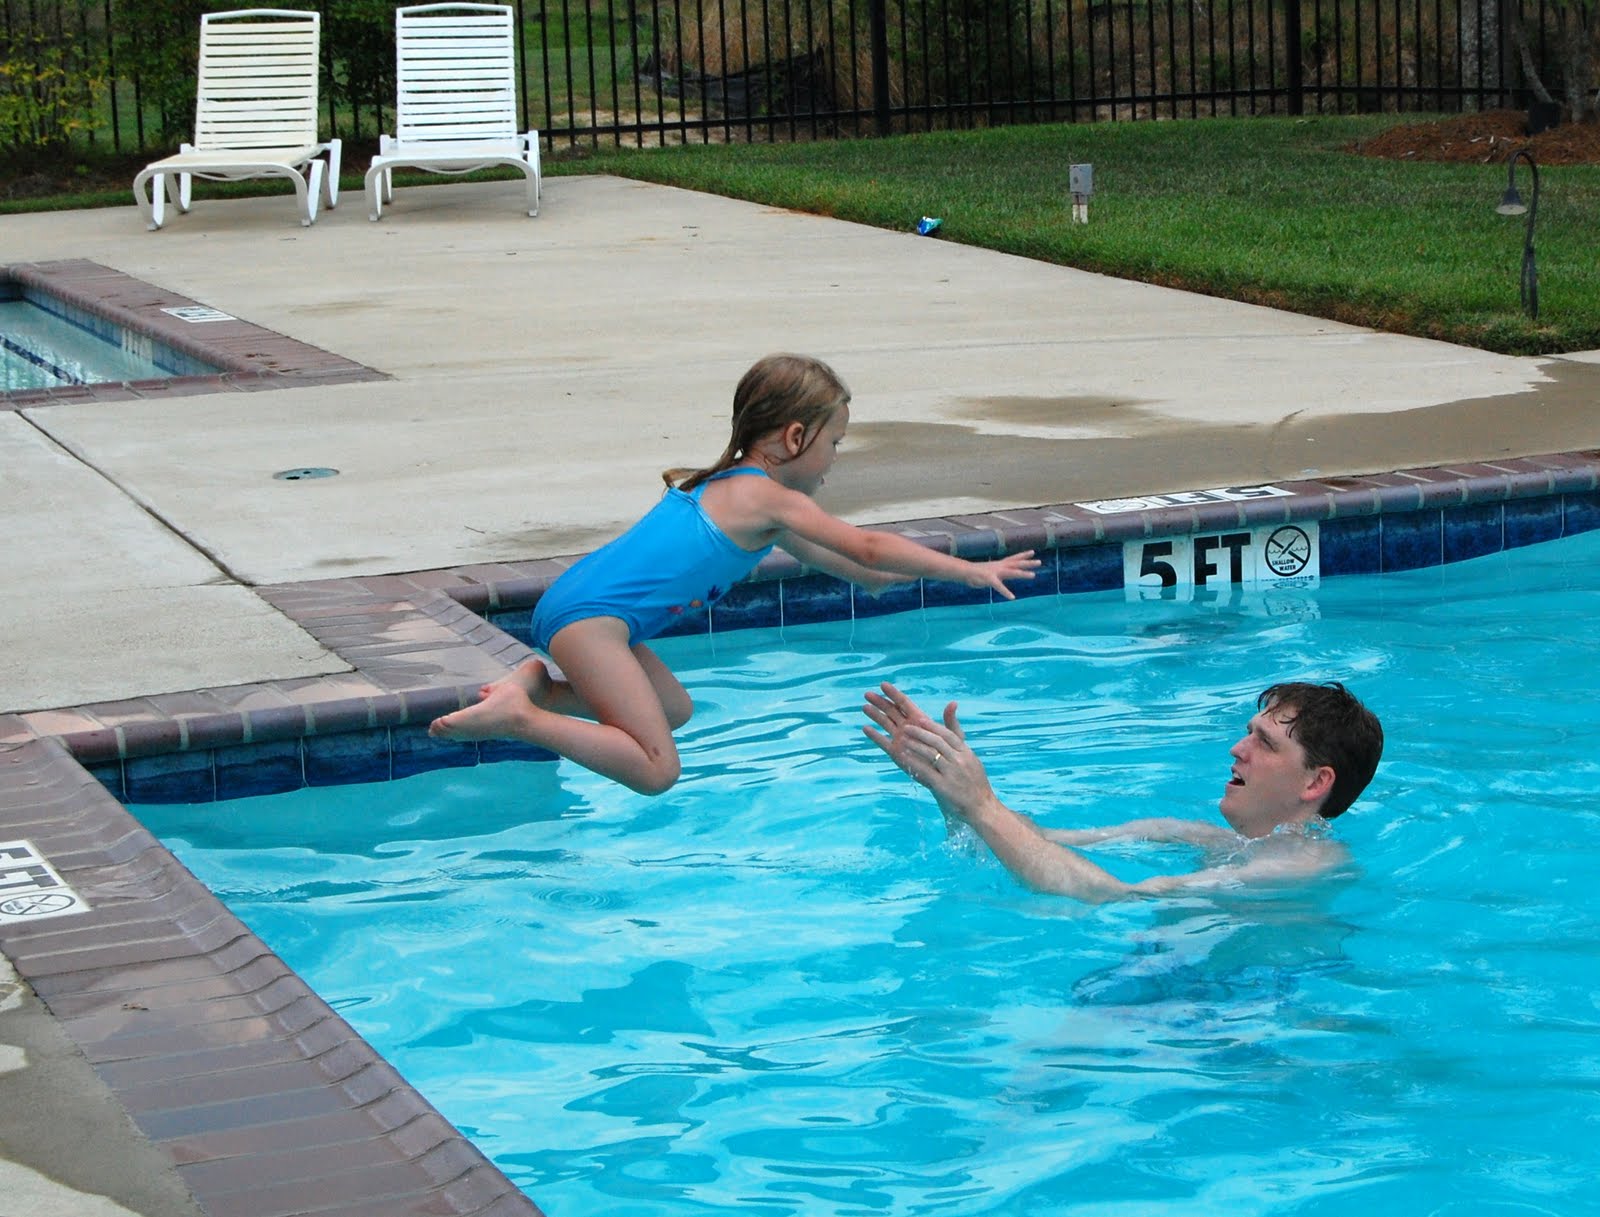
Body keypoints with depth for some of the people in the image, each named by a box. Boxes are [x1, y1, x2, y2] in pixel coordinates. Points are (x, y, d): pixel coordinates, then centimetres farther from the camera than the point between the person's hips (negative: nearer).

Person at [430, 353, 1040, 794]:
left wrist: (871, 576, 40)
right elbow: (866, 547, -4)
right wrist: (968, 571, 2)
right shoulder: (769, 497, -6)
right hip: (589, 613, -10)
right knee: (655, 769, -15)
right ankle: (519, 716, -16)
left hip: (575, 605, 10)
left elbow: (814, 552, 39)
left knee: (675, 710, 27)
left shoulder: (731, 487, 22)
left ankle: (537, 682, 15)